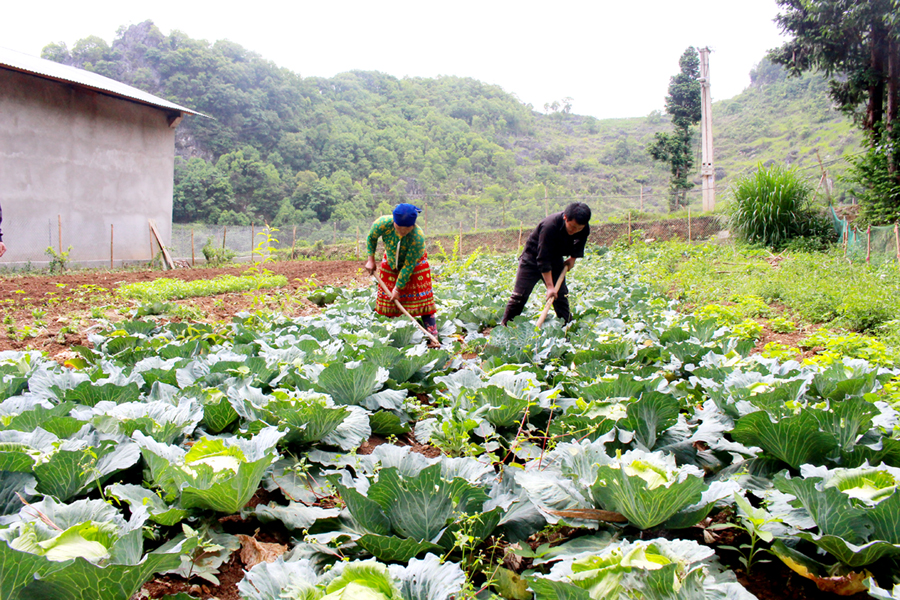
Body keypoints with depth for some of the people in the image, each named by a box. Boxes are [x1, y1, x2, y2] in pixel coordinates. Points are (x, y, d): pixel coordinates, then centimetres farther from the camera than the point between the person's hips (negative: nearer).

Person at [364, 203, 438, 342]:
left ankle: (433, 335, -4)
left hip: (415, 262, -3)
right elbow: (371, 238, -8)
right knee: (387, 297, 6)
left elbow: (408, 266, -29)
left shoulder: (418, 237, -39)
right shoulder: (383, 223, -33)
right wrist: (371, 259, -9)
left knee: (421, 298, -7)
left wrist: (398, 288, -24)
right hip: (391, 261, 3)